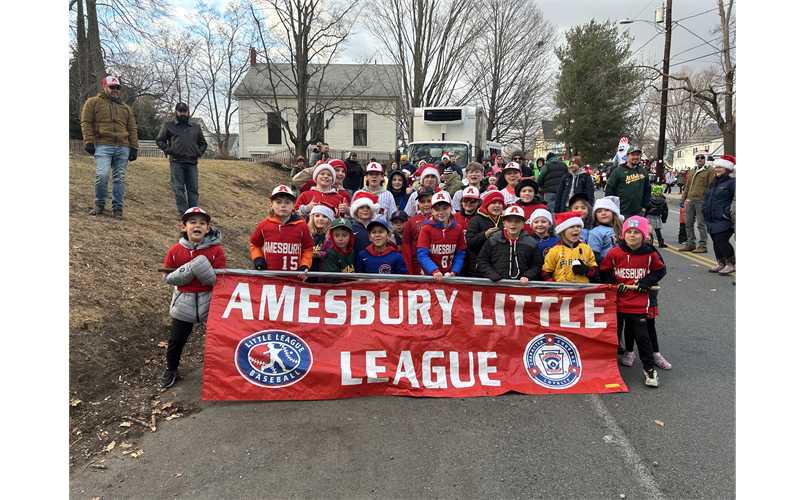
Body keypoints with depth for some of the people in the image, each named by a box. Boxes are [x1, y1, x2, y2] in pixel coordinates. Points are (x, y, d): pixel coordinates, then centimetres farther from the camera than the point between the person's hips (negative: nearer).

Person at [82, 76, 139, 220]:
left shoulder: (125, 108, 22)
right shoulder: (93, 102, 12)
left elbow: (132, 129, 19)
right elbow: (86, 122, 5)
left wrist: (134, 148, 9)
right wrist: (89, 142, -6)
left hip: (123, 148, 3)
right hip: (103, 146, -3)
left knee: (119, 178, 2)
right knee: (102, 175, -16)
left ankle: (117, 208, 9)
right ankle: (99, 204, 4)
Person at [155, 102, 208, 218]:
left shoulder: (195, 127, 20)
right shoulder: (168, 125, 13)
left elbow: (203, 143, 26)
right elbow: (159, 140, 11)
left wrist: (199, 153, 7)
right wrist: (169, 150, -4)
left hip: (192, 163, 2)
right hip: (176, 162, -2)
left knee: (193, 189, 1)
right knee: (179, 189, -3)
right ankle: (183, 214, 1)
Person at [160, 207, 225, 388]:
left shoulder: (216, 250, -11)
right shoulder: (175, 250, -6)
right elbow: (167, 277, -1)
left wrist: (204, 269, -30)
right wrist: (186, 272, -19)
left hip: (210, 301, -1)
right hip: (183, 303, 1)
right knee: (176, 339, 11)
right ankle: (171, 369, 38)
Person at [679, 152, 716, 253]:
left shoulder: (710, 170, -2)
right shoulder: (692, 172, 20)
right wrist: (683, 198, 18)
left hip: (701, 202, -7)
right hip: (690, 201, 7)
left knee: (701, 224, -3)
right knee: (688, 224, 9)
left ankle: (703, 245, 5)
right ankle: (691, 244, 18)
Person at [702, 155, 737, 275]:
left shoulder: (732, 182, -10)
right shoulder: (713, 183, 18)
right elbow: (706, 197, 26)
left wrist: (728, 212, -21)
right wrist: (704, 211, 14)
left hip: (724, 220, -9)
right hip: (712, 220, 9)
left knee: (721, 240, -13)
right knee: (716, 241, 11)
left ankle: (731, 264, -2)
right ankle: (721, 264, 21)